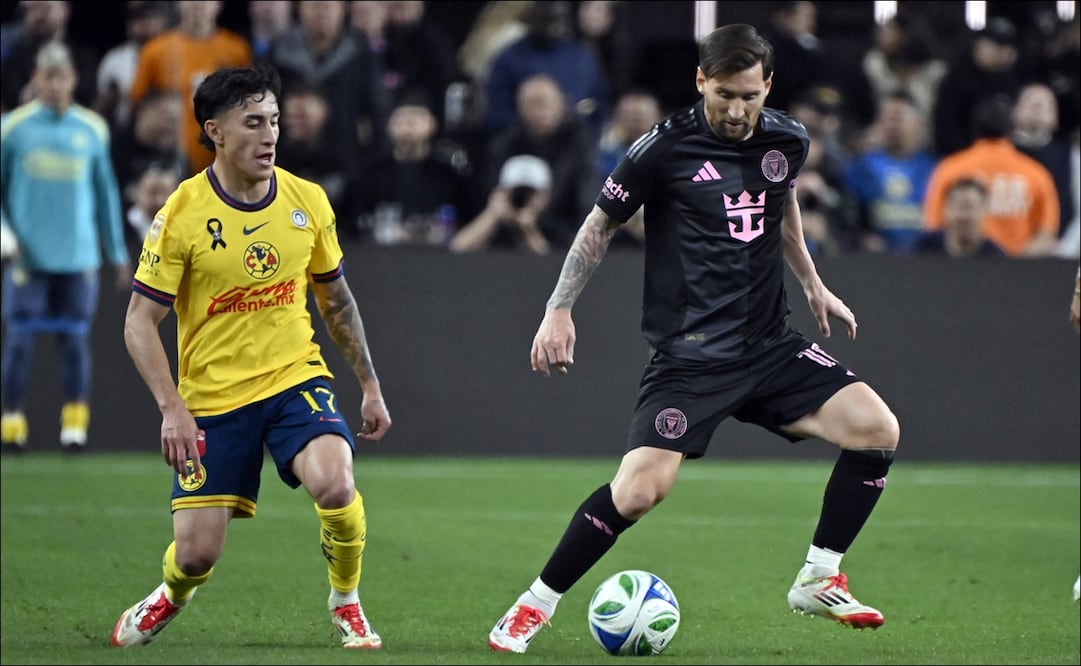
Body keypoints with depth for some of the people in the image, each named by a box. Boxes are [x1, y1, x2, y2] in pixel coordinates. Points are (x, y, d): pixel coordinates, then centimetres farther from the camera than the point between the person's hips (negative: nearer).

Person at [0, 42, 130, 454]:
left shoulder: (92, 130, 7)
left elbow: (106, 192, 13)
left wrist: (118, 253, 14)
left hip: (78, 254, 1)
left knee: (75, 339, 1)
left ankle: (75, 423, 8)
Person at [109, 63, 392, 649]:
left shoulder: (308, 202, -1)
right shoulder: (181, 215, -13)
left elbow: (336, 299, 13)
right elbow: (139, 321, -9)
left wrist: (370, 386, 14)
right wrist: (172, 410, -20)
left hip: (295, 379, 2)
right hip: (211, 398, -2)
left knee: (334, 483, -28)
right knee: (197, 553, -3)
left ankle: (346, 603, 0)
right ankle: (172, 595, 36)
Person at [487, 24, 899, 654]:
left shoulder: (788, 141, 3)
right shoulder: (666, 147, -11)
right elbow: (601, 225, 1)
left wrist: (812, 284, 30)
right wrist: (559, 310, -3)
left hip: (770, 343, 5)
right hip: (689, 356, -5)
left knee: (878, 430, -11)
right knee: (639, 489, -20)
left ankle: (819, 581, 5)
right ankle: (535, 605, 0)